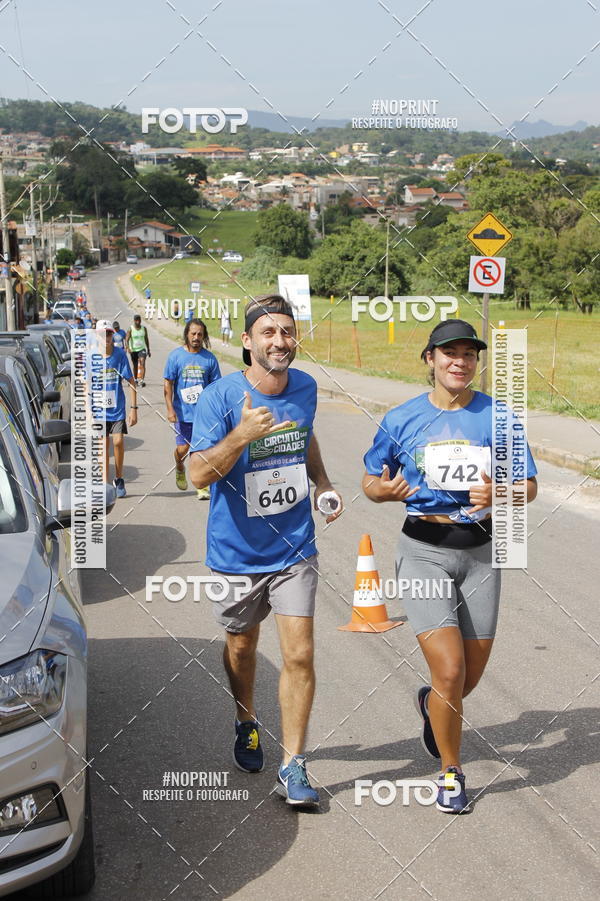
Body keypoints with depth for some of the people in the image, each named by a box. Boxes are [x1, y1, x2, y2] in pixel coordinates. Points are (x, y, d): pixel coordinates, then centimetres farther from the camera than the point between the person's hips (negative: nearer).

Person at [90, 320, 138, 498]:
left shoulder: (120, 354, -4)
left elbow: (131, 382, 0)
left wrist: (134, 408, -4)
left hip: (117, 408, 0)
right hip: (98, 409, 0)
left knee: (118, 441, -9)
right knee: (104, 445, 3)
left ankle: (119, 479, 11)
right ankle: (105, 482, 13)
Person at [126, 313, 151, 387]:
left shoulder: (144, 328, 3)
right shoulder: (131, 329, -7)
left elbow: (146, 339, 13)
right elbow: (126, 340, -12)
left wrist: (148, 350, 16)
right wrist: (128, 348, -30)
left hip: (142, 349, 0)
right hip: (133, 350, 0)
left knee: (142, 362, -21)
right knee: (135, 366, 13)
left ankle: (141, 380, -31)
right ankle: (136, 379, 35)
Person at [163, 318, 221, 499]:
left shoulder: (209, 358, 1)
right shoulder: (175, 356, -2)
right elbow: (168, 384, 0)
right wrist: (170, 409, -7)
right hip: (183, 412, 0)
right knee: (183, 448, 5)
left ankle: (202, 487, 8)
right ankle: (179, 468, 38)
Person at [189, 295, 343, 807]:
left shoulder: (305, 388, -2)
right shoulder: (221, 396, -16)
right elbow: (200, 474, -22)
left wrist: (323, 483, 3)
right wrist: (242, 434, -36)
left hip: (294, 550, 2)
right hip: (237, 552, -2)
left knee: (300, 656, -5)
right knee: (242, 648, 19)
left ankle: (293, 767, 6)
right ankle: (247, 723, 47)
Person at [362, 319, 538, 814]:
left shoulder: (498, 417, 0)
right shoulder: (402, 419, -1)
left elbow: (530, 486, 4)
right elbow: (370, 479, 9)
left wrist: (499, 494, -18)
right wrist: (383, 490, -14)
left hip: (480, 550, 2)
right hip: (424, 550, -2)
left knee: (472, 673, 11)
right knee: (449, 670, -11)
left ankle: (433, 704, 47)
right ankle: (452, 772, 12)